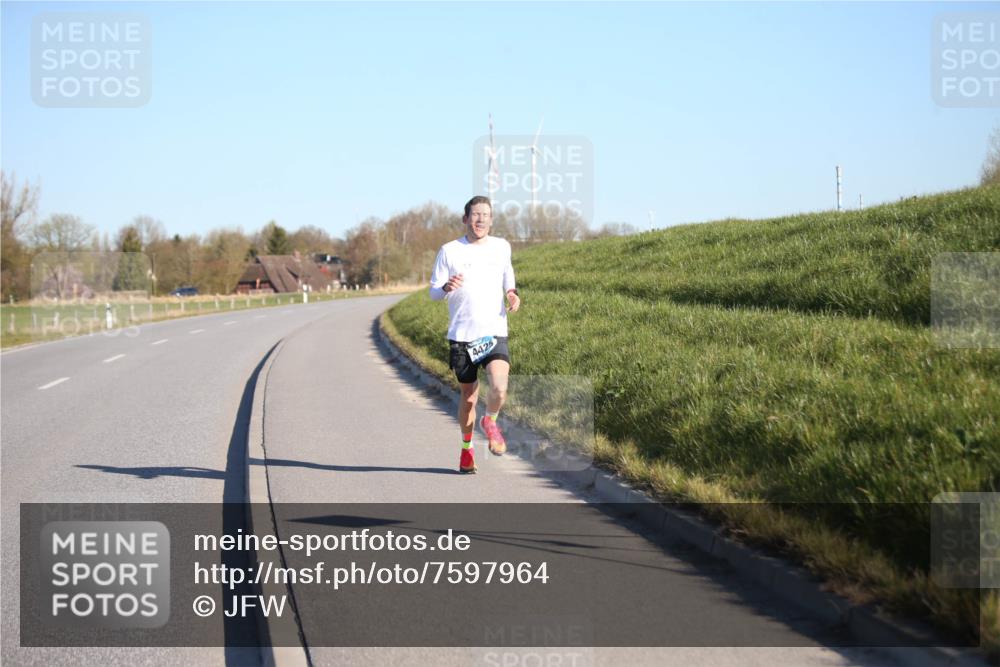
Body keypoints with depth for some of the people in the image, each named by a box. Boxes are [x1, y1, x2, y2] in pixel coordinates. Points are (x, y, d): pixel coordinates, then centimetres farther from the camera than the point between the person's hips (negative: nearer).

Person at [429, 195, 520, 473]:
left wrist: (512, 294, 5)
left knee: (499, 389, -20)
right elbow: (433, 292, 2)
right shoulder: (450, 251, 0)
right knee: (468, 396, 7)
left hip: (495, 333, 1)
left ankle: (490, 422, 12)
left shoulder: (502, 247, 7)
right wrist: (447, 288, -21)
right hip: (462, 336, -1)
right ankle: (467, 447, 29)